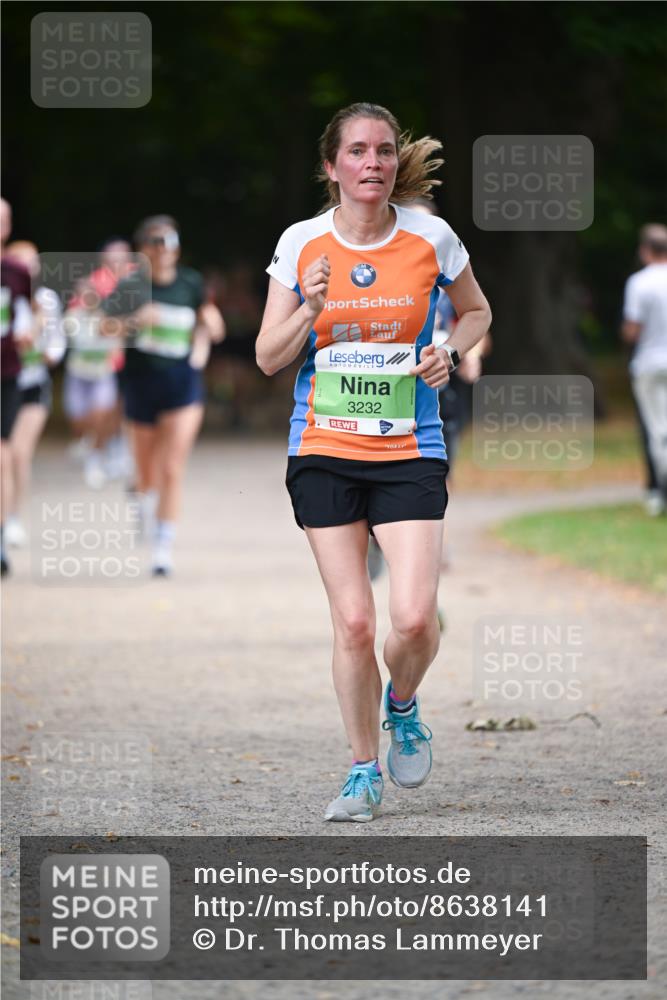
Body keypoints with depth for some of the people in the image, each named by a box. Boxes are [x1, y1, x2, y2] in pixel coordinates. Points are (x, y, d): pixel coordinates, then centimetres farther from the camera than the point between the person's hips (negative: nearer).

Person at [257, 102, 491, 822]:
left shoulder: (431, 239, -2)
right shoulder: (301, 243, -1)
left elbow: (476, 312, 16)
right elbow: (268, 358, 2)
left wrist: (449, 353, -4)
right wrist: (310, 311, -17)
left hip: (410, 451, 0)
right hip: (324, 451, 0)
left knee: (414, 617, -14)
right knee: (353, 621, -4)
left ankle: (401, 707, 20)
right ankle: (364, 771, 14)